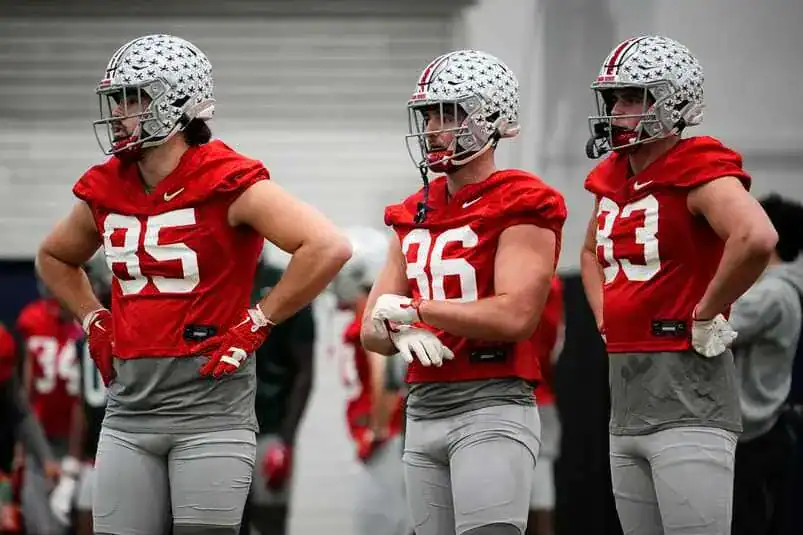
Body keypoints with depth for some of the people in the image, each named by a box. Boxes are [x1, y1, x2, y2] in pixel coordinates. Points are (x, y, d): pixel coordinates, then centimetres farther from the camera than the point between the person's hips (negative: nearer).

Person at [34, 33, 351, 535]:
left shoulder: (227, 185, -10)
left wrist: (255, 325, -14)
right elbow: (55, 258, 31)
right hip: (128, 413, 6)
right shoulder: (106, 192, 10)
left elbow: (329, 247, -19)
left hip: (210, 413, -6)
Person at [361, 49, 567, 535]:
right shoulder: (416, 215, 15)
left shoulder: (520, 208, -7)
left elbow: (515, 317, -20)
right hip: (425, 410, 8)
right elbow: (373, 328, 15)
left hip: (493, 407, -8)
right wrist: (403, 333, -11)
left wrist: (413, 308, -11)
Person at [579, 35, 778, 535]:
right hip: (627, 400, 9)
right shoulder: (614, 179, 14)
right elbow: (592, 254, 36)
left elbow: (757, 238, -32)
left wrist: (705, 314, -20)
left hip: (688, 400, -9)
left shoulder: (699, 171, -12)